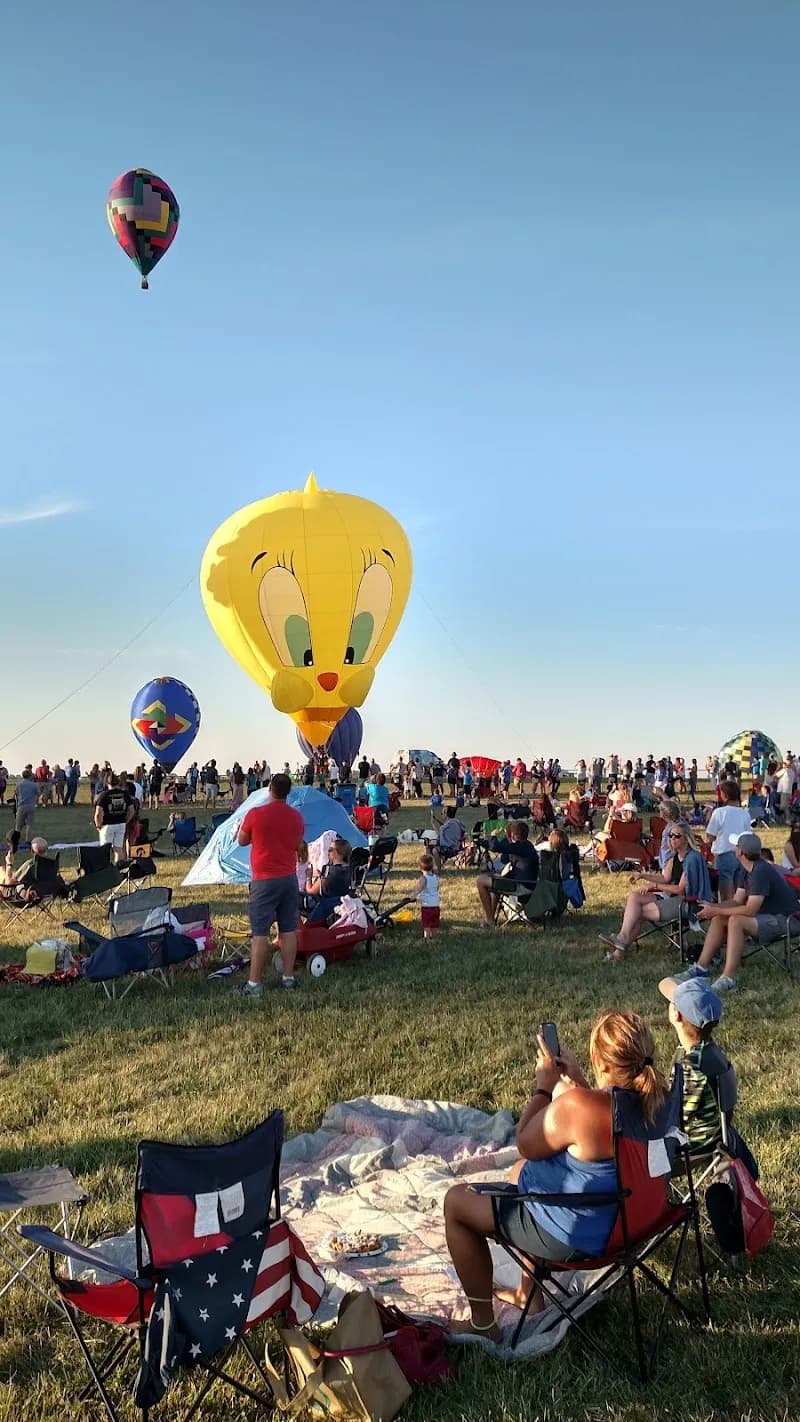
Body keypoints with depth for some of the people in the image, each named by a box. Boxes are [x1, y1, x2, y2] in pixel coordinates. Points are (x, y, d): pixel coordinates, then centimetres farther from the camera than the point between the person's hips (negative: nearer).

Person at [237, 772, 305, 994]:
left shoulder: (255, 814, -11)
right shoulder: (296, 816, 3)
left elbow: (241, 840, 3)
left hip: (264, 880, -5)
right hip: (289, 878, 5)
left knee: (260, 932, -3)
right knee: (289, 930, 10)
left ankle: (254, 983, -2)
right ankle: (288, 977, 16)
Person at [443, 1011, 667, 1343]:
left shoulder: (575, 1106, -35)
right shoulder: (656, 1098, -12)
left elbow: (526, 1144, -15)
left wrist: (544, 1085, -9)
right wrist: (578, 1081, 2)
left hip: (574, 1237, -8)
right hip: (619, 1219, 8)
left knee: (456, 1201, 10)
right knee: (520, 1172, 32)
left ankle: (482, 1324, 21)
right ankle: (530, 1293, 41)